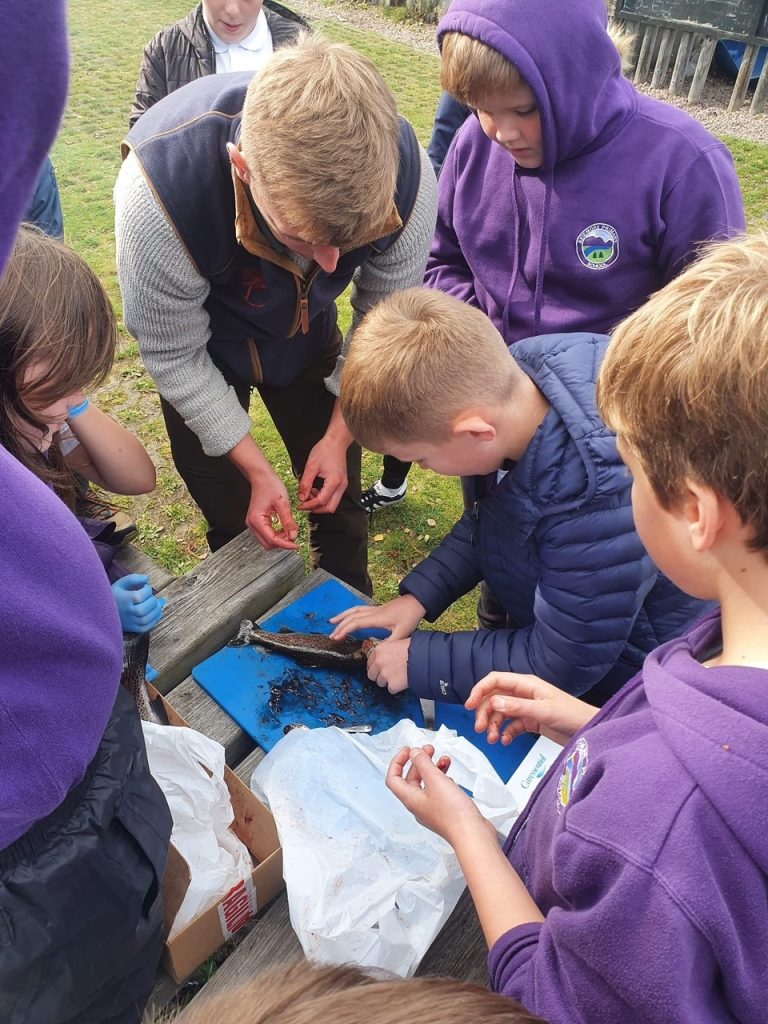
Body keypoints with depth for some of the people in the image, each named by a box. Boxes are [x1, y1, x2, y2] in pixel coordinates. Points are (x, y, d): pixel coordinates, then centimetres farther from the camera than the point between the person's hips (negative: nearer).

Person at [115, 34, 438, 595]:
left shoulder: (408, 176, -31)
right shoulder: (159, 191, -39)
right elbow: (174, 357, -23)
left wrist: (339, 435, -13)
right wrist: (257, 468, -20)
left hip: (309, 337, 2)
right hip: (203, 351, -2)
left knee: (338, 497, 10)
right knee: (232, 520, 7)